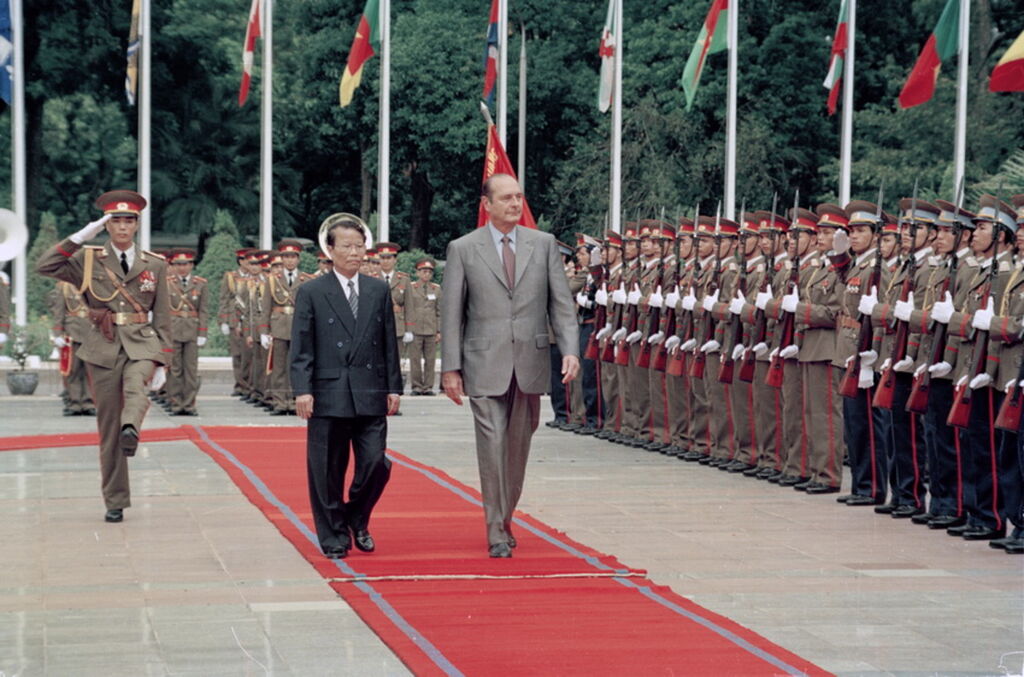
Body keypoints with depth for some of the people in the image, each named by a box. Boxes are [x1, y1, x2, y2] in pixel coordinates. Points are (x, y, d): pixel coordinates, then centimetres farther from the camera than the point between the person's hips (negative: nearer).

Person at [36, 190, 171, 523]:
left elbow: (162, 317, 10)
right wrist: (80, 237, -10)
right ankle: (115, 502, 9)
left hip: (141, 345, 0)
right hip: (104, 348, 0)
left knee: (136, 389, -35)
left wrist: (161, 363, 3)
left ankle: (131, 430, -64)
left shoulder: (155, 265, 9)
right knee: (108, 429, 1)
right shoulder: (89, 260, 5)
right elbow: (44, 267, -8)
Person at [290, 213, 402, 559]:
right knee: (328, 472, 2)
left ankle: (357, 518, 21)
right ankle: (334, 537, 14)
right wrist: (302, 390, -11)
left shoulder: (379, 290, 11)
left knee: (375, 463, -4)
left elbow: (389, 343, 13)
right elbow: (300, 348, -2)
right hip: (328, 396, -2)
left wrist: (393, 387, 8)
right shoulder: (311, 293, 1)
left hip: (371, 397, 3)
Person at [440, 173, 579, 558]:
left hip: (529, 365, 3)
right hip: (485, 366, -3)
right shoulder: (462, 249, 1)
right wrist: (450, 367, -3)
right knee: (492, 448, -7)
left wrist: (570, 350, -8)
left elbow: (561, 303, 6)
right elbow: (451, 313, 1)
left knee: (518, 449, 11)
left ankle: (504, 519, 29)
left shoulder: (544, 245, 7)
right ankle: (497, 534, -1)